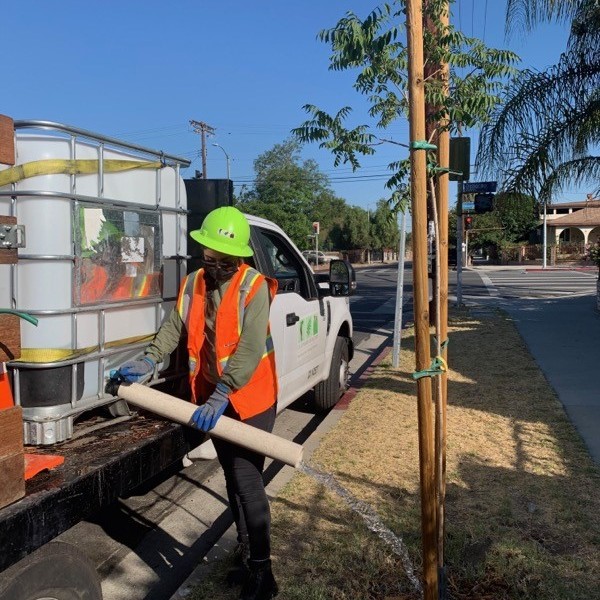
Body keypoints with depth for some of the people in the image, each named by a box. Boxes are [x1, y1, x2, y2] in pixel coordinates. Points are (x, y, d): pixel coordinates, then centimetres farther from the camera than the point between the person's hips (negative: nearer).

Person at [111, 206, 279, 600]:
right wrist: (151, 360, -18)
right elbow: (175, 326, 0)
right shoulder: (193, 283, 2)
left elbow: (251, 349, -27)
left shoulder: (254, 287, -18)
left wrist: (222, 395, -34)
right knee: (232, 477, 18)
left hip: (250, 398, -6)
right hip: (213, 397, 7)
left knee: (247, 480, -6)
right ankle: (246, 548, 37)